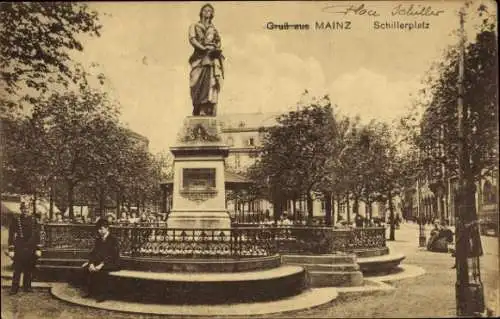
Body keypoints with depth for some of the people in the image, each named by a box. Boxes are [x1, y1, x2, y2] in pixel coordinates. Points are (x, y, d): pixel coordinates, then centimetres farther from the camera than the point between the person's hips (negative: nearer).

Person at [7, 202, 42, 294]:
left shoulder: (33, 219, 7)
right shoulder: (15, 220, 0)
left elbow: (37, 234, 8)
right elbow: (11, 235, -1)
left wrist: (38, 249, 4)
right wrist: (11, 250, -6)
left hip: (31, 249, 3)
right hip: (19, 249, -3)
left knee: (29, 269, 8)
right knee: (17, 269, -4)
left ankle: (27, 287, 19)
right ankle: (14, 288, 3)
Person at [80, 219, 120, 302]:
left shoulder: (113, 240, -10)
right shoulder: (98, 239, 12)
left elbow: (111, 255, -19)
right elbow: (94, 252, 4)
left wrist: (101, 265, -28)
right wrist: (91, 263, -15)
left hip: (113, 264, -7)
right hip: (100, 262, 7)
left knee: (99, 270, -33)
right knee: (86, 267, -14)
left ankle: (103, 294, -22)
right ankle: (90, 291, -4)